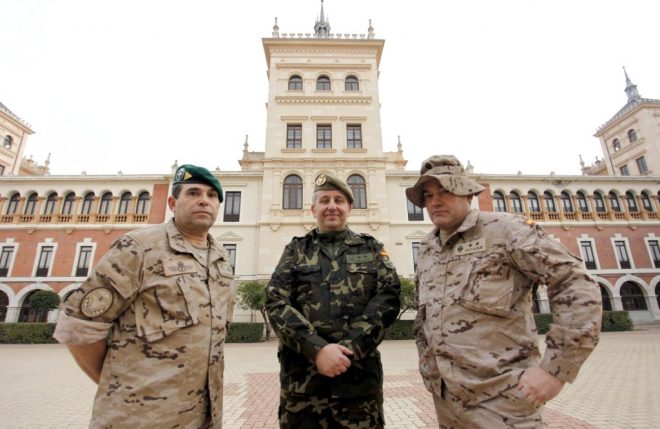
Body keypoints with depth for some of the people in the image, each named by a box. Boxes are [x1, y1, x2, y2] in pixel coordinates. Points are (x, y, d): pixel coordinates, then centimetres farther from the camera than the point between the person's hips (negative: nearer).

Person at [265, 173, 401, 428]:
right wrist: (317, 349, -17)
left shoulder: (372, 249, 7)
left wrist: (349, 348, -15)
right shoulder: (296, 251, 6)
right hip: (302, 376, 0)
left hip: (360, 374, 0)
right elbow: (276, 303, -4)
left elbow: (389, 297, -4)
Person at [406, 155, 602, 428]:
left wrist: (554, 369, -17)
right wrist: (425, 356, 12)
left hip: (500, 397, -6)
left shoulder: (504, 230, -11)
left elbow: (577, 285, -14)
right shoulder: (427, 249, 7)